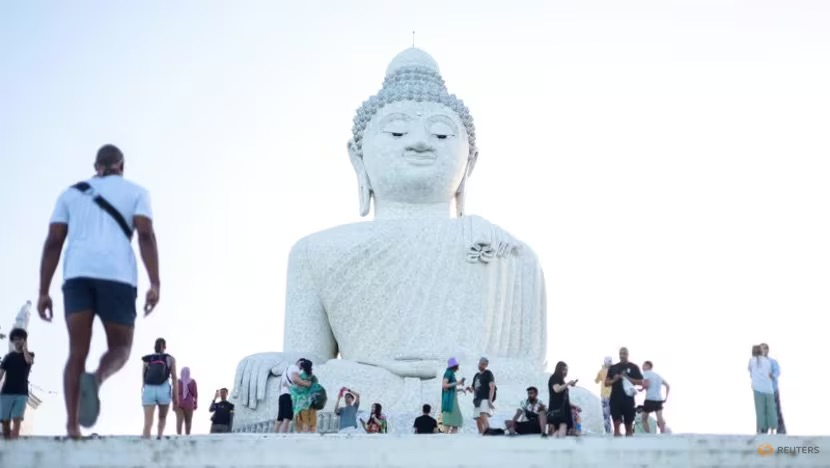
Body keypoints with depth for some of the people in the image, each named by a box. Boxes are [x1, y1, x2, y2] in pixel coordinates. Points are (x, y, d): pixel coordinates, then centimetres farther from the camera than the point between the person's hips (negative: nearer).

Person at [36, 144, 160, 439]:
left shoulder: (71, 193, 23)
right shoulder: (136, 191, 17)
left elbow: (53, 242, 12)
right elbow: (146, 235, 0)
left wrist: (43, 292, 10)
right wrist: (155, 284, -7)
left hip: (77, 274, 2)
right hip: (117, 276, -2)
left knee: (78, 352, 3)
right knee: (120, 347, 10)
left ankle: (72, 424, -14)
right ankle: (97, 379, -25)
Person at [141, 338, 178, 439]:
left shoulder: (147, 359, 18)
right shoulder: (170, 359, 12)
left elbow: (144, 378, 20)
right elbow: (174, 378, 3)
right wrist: (176, 397, 0)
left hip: (148, 390, 1)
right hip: (164, 390, -1)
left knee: (148, 422, -5)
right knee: (162, 417, 23)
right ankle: (159, 438, 8)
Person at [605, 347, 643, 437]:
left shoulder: (633, 367, 5)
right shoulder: (613, 368, 11)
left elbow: (640, 382, 0)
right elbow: (606, 383, 12)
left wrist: (628, 378, -12)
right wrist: (614, 380, -8)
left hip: (628, 399, -1)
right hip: (615, 399, 1)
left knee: (629, 424, 5)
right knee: (616, 423, -6)